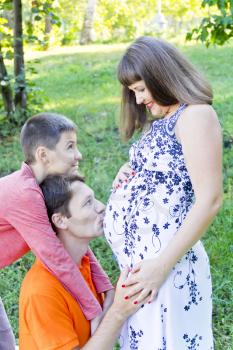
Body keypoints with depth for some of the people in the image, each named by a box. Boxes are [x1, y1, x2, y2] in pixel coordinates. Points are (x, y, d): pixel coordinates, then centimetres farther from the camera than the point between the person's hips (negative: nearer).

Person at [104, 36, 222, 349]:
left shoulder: (195, 115, -13)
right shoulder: (161, 121, 15)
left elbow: (209, 200, -19)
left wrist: (162, 266, -20)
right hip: (135, 251, 8)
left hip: (161, 253, -8)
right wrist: (128, 173, 3)